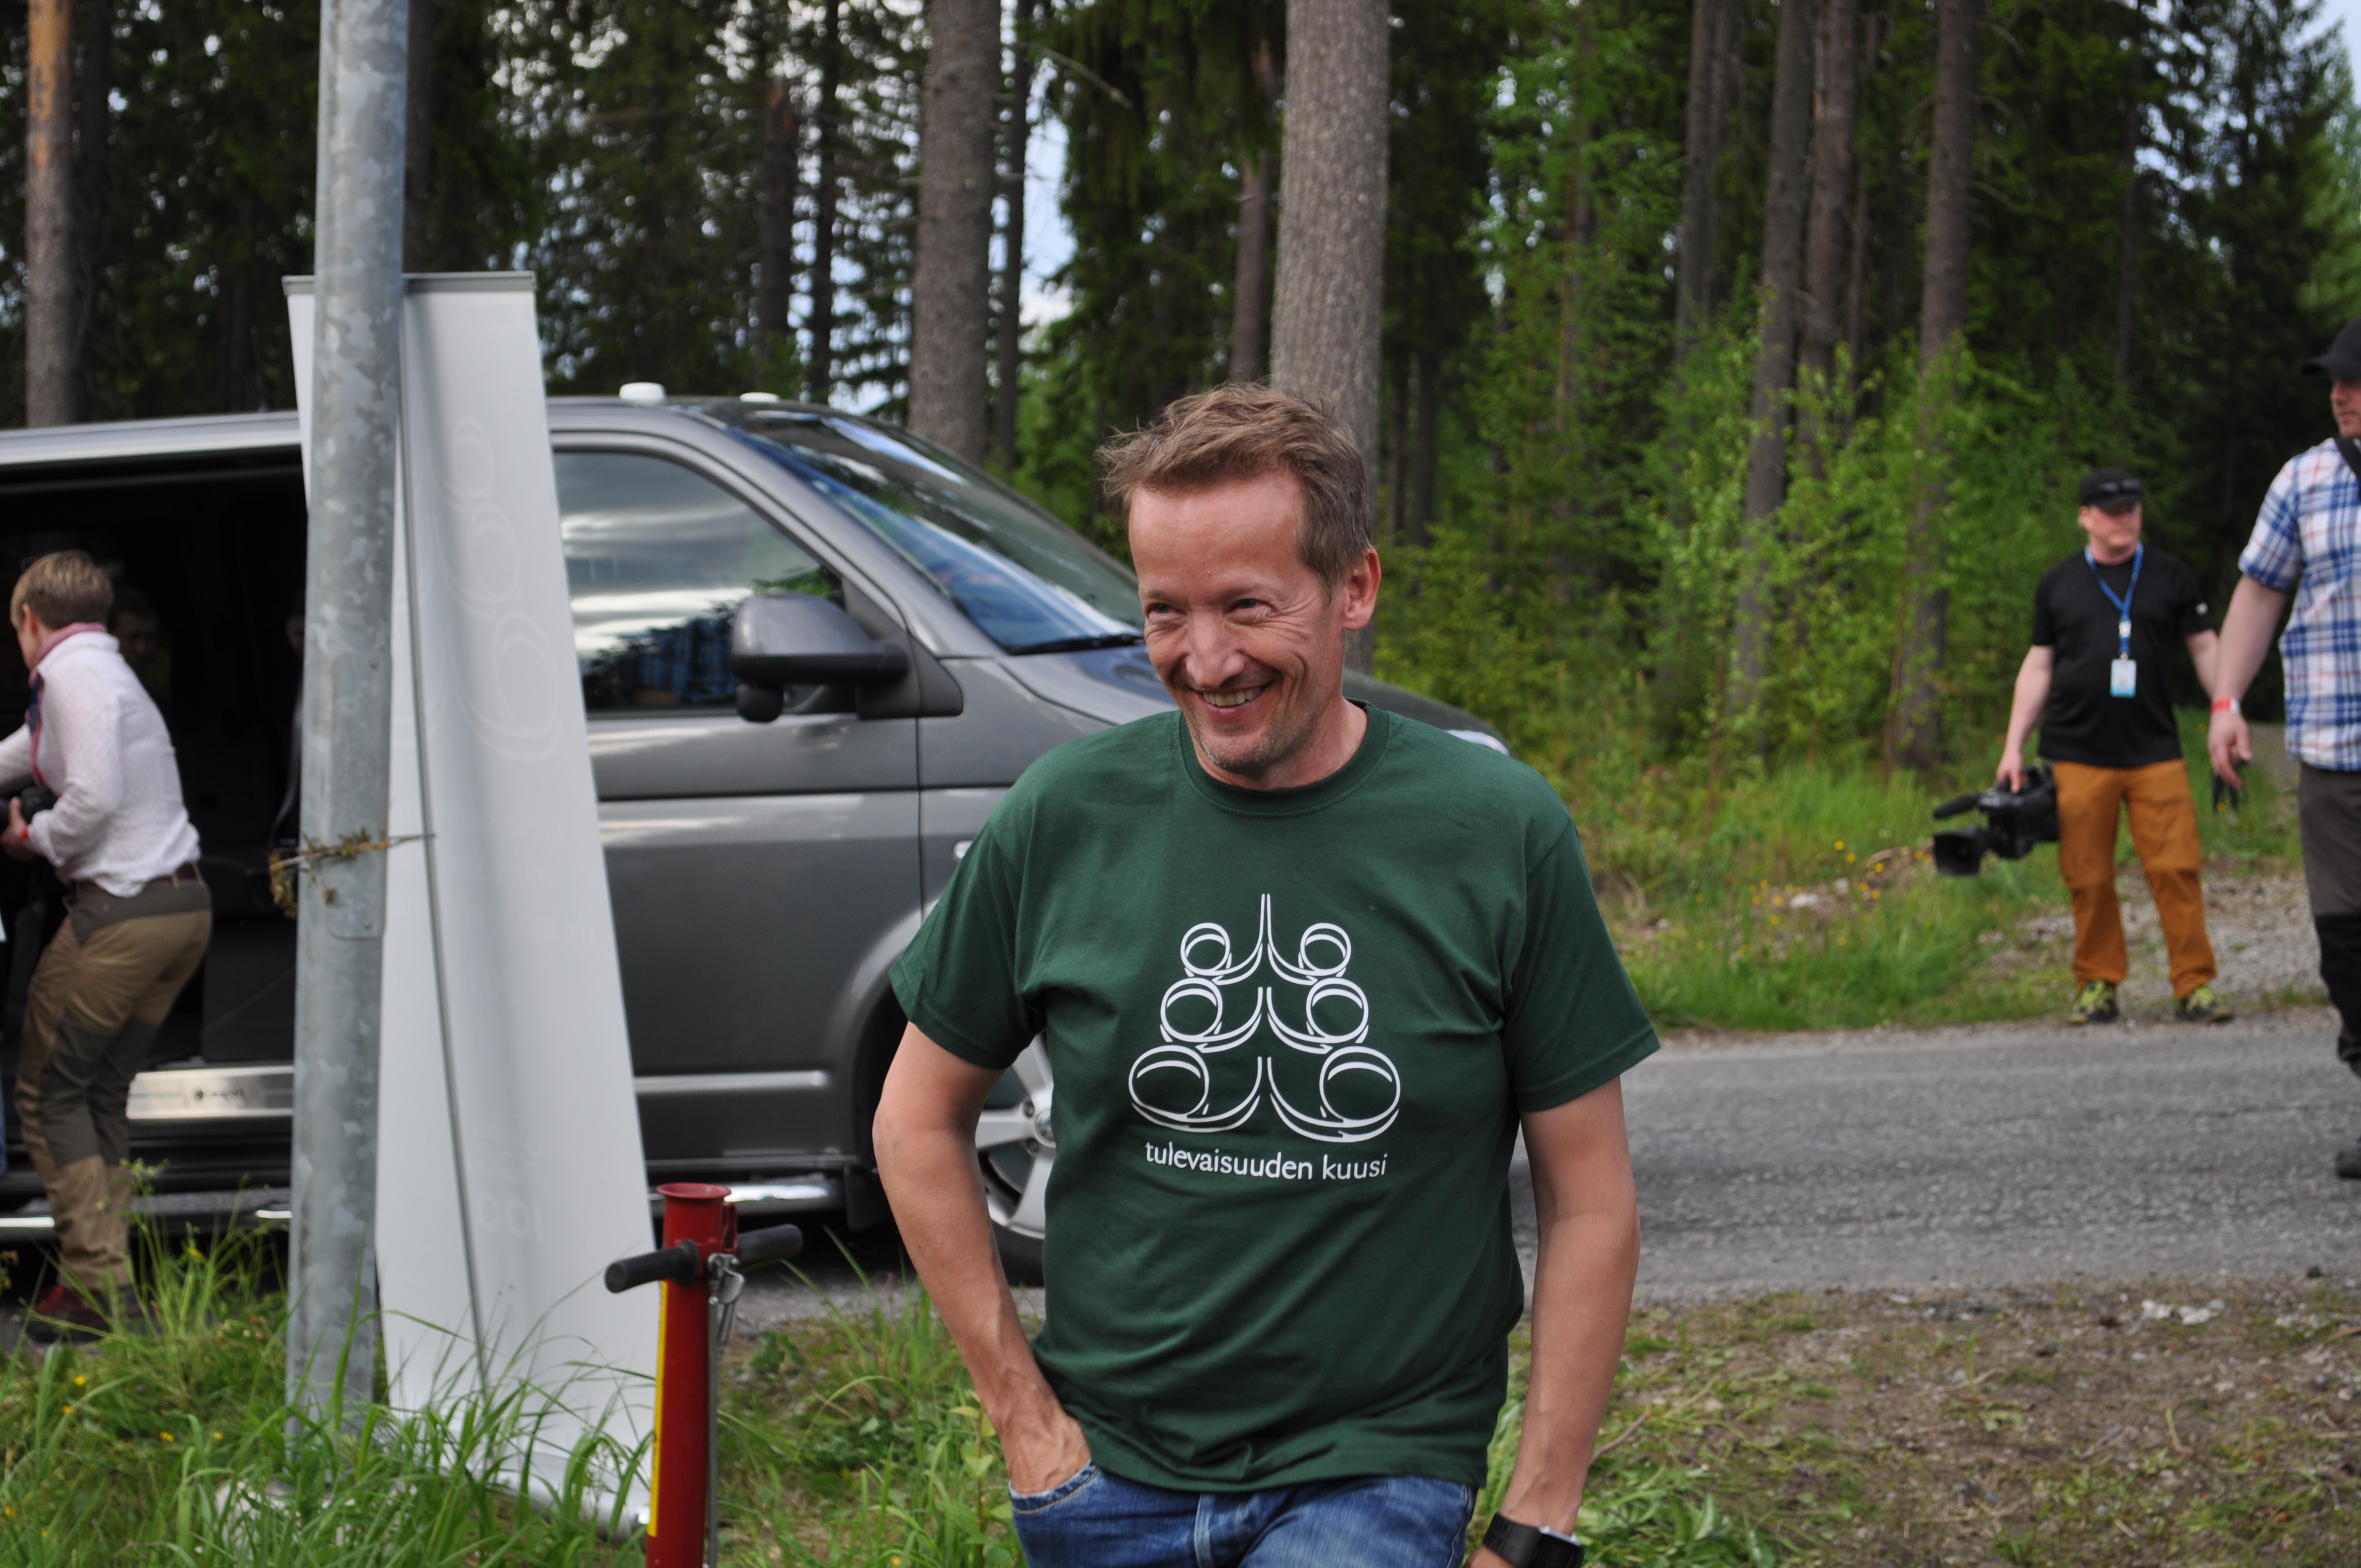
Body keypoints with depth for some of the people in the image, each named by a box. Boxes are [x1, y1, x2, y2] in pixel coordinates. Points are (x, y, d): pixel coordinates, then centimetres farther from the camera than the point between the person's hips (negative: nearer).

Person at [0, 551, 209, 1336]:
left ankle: (100, 1286, -8)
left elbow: (95, 798, -22)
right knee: (104, 1096, 12)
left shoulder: (72, 671, -9)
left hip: (122, 913, -9)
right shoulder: (106, 670, 21)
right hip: (186, 909, 9)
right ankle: (109, 1273, 8)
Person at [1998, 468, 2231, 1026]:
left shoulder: (2170, 577, 9)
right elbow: (2038, 666, 14)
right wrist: (2013, 745, 9)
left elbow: (2204, 648, 12)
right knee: (2089, 878, -1)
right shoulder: (2058, 584, 11)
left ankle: (2195, 985, -5)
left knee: (2176, 869, -9)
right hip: (2079, 758, 1)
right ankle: (2098, 986, 9)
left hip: (2155, 751, -1)